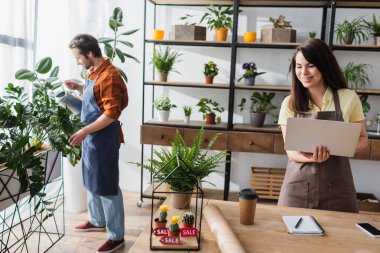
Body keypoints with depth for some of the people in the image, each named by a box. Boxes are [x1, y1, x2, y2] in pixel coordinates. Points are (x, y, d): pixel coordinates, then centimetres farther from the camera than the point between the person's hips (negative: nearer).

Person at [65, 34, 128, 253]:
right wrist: (79, 88, 12)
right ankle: (97, 221, 40)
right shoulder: (95, 71, 10)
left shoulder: (109, 75, -21)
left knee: (107, 187, -1)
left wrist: (84, 131, -24)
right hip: (91, 137, 10)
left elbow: (112, 113, -25)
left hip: (104, 139, -10)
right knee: (92, 181, 21)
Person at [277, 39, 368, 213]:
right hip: (298, 185, 0)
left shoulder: (348, 98, -2)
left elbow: (362, 139, 8)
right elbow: (290, 150, -2)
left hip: (336, 186, 0)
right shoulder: (289, 103, -1)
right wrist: (311, 158, -23)